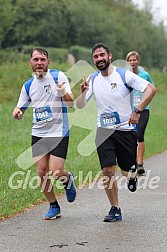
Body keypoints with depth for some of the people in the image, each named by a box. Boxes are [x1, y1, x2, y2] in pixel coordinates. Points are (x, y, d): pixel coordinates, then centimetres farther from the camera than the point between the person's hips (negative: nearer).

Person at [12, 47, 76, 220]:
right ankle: (54, 206, 20)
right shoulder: (28, 86, 5)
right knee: (42, 172, 2)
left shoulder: (58, 76, -8)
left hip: (59, 133, -4)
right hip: (38, 134, 4)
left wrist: (64, 92, -40)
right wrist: (16, 113, -11)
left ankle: (68, 179, 23)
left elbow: (71, 102, -17)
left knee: (55, 172, -13)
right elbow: (20, 110, 13)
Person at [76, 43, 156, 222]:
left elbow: (151, 89, -12)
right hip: (104, 131, 2)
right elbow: (79, 105, 0)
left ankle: (132, 174, 45)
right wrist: (83, 92, -21)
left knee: (126, 170, 6)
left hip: (126, 129, -2)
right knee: (107, 170, -10)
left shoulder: (124, 75, -9)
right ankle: (115, 210, 2)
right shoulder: (92, 80, 2)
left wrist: (137, 111, -19)